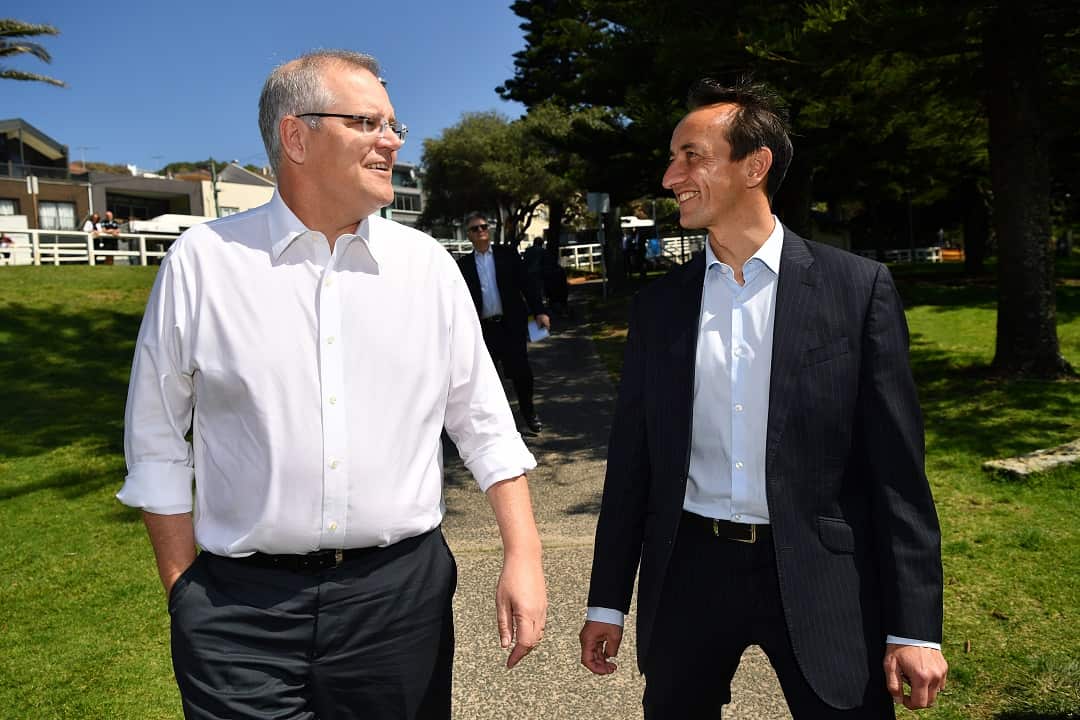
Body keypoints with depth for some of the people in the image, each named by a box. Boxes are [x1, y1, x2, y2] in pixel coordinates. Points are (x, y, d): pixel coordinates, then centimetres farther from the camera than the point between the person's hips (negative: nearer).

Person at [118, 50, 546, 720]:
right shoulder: (203, 261, -4)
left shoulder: (428, 264, 1)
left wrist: (523, 555, -3)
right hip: (241, 602, -1)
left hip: (402, 594, 2)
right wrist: (183, 592, 2)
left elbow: (485, 425, 3)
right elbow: (158, 446, 2)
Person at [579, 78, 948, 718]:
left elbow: (897, 466, -5)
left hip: (818, 578, -2)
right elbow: (632, 457, 5)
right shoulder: (659, 304, 2)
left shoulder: (857, 286, -6)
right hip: (690, 571, 3)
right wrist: (608, 602, 7)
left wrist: (916, 627, -6)